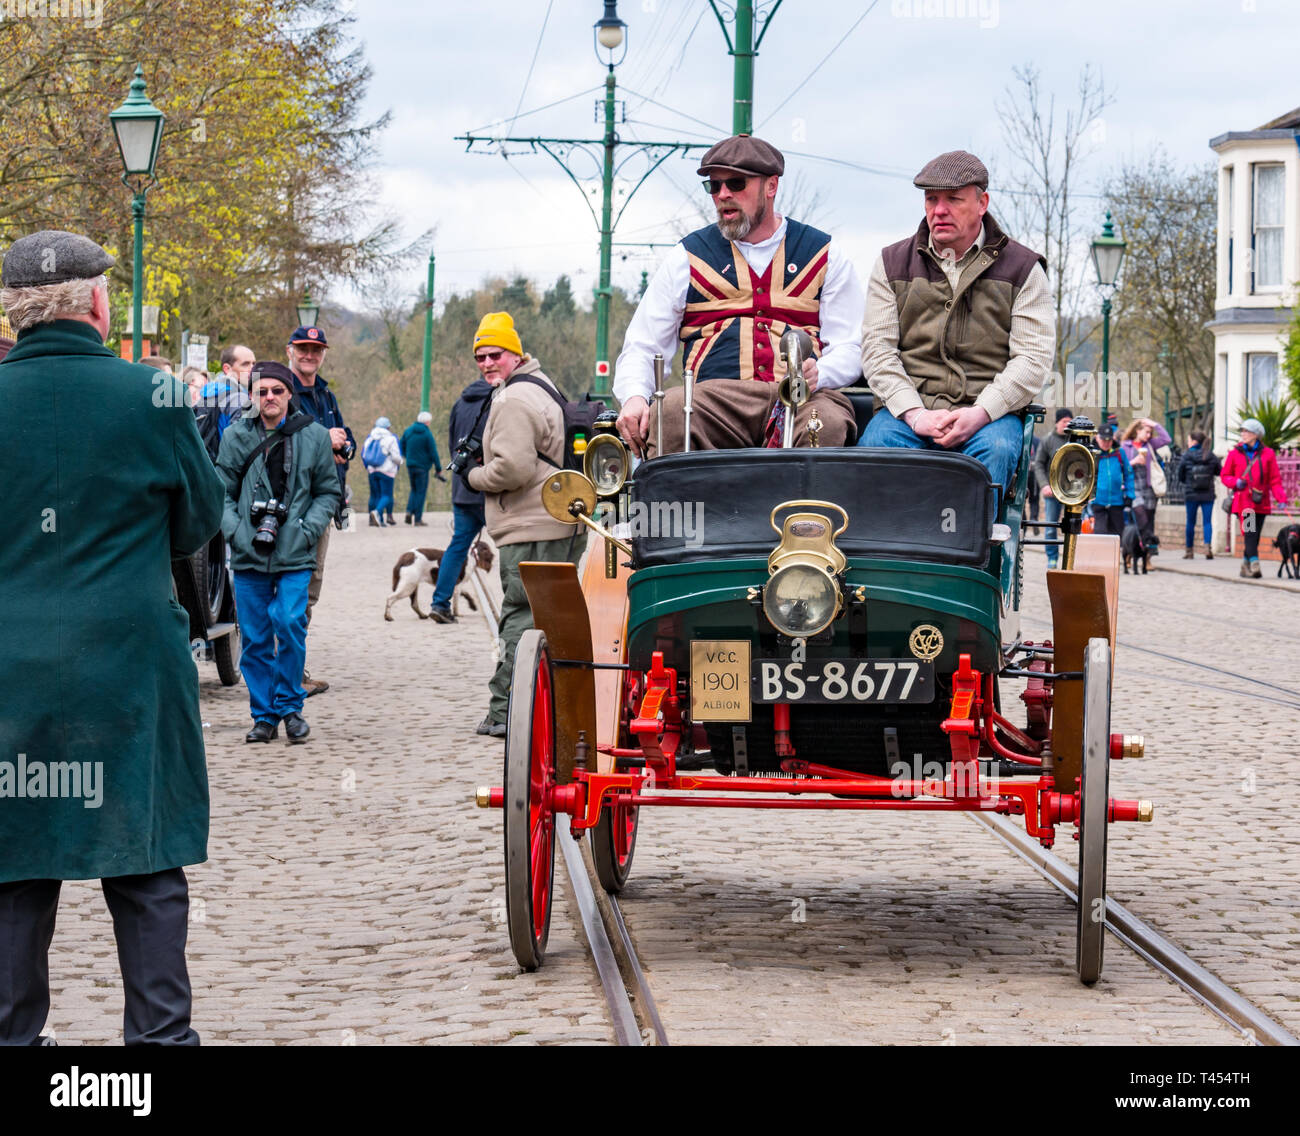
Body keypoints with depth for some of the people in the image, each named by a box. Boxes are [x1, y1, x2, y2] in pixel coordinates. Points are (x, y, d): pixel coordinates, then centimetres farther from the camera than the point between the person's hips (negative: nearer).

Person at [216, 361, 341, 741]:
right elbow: (222, 491, 9)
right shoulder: (236, 436, 5)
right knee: (255, 637, 4)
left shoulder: (314, 435, 3)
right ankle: (263, 714, 16)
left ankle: (289, 706, 6)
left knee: (290, 626, -12)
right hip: (249, 553, 1)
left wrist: (308, 529, -5)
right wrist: (236, 531, -6)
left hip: (295, 554, -1)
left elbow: (328, 492, 9)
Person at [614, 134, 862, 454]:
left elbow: (849, 348, 14)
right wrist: (634, 397, -7)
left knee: (830, 423, -38)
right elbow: (642, 347, 16)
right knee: (670, 411, -36)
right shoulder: (689, 257, 19)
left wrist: (817, 374, -11)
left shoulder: (824, 255, 18)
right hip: (713, 397, 0)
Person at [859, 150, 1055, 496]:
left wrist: (981, 413, -14)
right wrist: (914, 414, -11)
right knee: (875, 446, -32)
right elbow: (877, 349, 7)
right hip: (909, 408, 1)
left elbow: (1034, 357, 2)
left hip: (990, 412, -1)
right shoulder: (892, 263, 16)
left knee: (997, 449, -35)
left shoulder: (1023, 268, 11)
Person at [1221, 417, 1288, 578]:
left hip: (1261, 503, 2)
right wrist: (1236, 482, -10)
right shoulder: (1235, 453, 7)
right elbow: (1224, 476, 12)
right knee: (1249, 534, -17)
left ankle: (1246, 564, 24)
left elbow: (1275, 479, 5)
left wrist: (1281, 498, -9)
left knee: (1254, 537, 8)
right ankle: (1254, 564, -25)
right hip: (1243, 502, -2)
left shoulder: (1267, 454, 5)